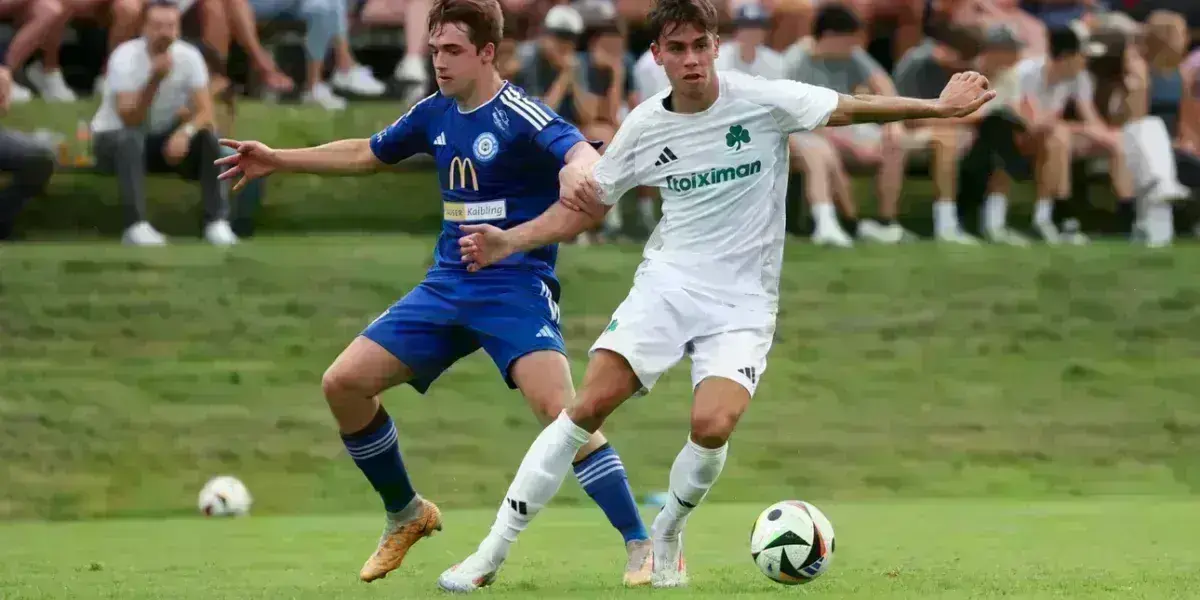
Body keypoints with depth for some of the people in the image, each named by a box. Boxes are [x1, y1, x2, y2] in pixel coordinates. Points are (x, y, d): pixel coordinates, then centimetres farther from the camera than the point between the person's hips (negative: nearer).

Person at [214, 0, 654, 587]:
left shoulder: (519, 115, -14)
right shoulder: (436, 113, 8)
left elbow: (581, 154, -32)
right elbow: (366, 153, 25)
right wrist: (277, 160, 27)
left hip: (517, 290, -7)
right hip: (446, 288, 7)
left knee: (559, 410, -29)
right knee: (342, 383, 0)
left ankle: (642, 547, -21)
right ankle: (405, 515, 21)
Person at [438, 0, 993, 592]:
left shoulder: (760, 100, -7)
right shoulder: (645, 126, 2)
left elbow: (850, 108, -6)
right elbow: (584, 207, 13)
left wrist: (938, 107, -15)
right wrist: (511, 241, 2)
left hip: (741, 302, -2)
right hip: (667, 283, 2)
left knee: (712, 426, -23)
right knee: (588, 407, -13)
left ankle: (666, 537, 8)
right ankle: (491, 553, -7)